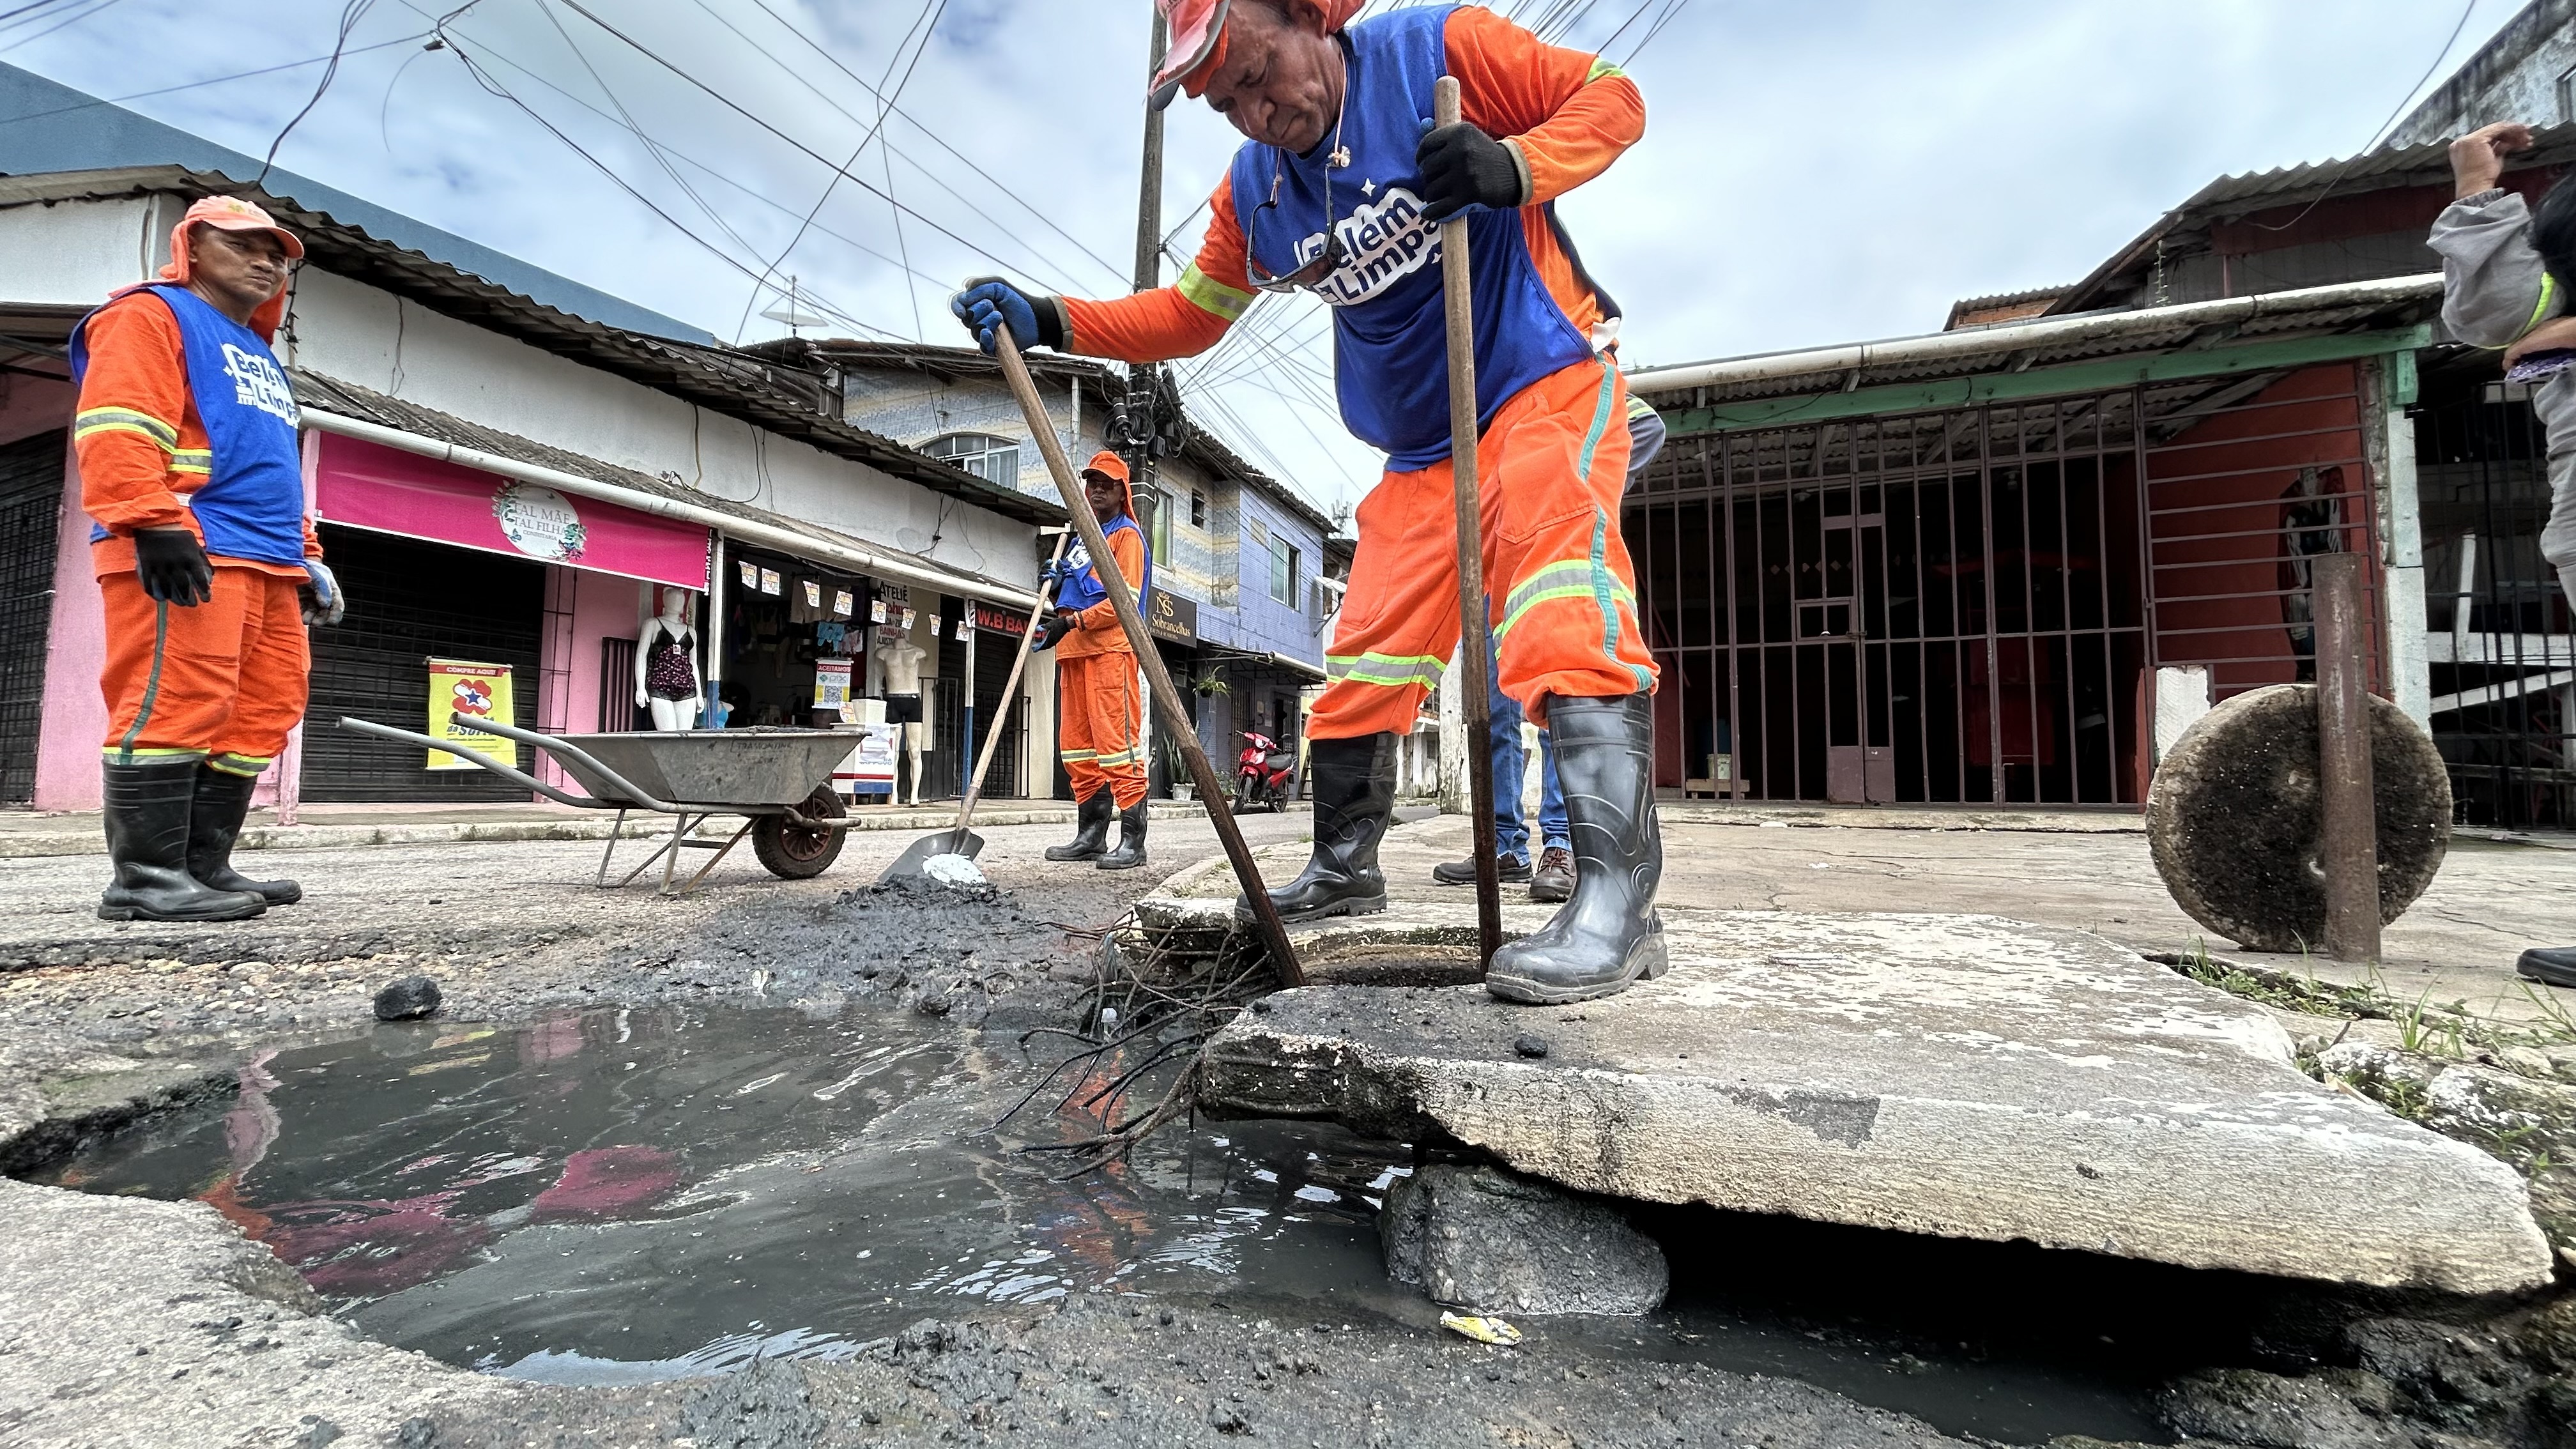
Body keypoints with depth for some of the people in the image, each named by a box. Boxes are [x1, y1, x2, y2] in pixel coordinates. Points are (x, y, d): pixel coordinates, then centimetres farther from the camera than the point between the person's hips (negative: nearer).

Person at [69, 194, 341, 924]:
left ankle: (205, 866, 9)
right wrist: (156, 526, -22)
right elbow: (117, 431, -10)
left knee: (260, 716, 4)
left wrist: (308, 557, 23)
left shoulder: (259, 355, 31)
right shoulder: (148, 316, 5)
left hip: (269, 563, 9)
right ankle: (145, 878, -12)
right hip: (188, 556, -9)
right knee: (175, 707, -14)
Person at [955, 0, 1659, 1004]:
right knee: (1365, 658, 6)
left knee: (1562, 602, -28)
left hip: (1547, 386, -6)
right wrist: (1050, 322, 4)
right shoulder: (1253, 192, 7)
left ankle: (1618, 892, -28)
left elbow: (1611, 96, -5)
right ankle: (1344, 866, 21)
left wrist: (1514, 166, -25)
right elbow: (1188, 312, 16)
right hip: (1421, 451, 6)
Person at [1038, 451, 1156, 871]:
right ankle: (1091, 835, 14)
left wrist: (1071, 621, -17)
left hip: (1110, 649, -9)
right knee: (1077, 744, 8)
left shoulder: (1127, 535, 1)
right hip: (1074, 651, 9)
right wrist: (1058, 584, 12)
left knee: (1117, 742, -13)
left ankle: (1133, 840, -13)